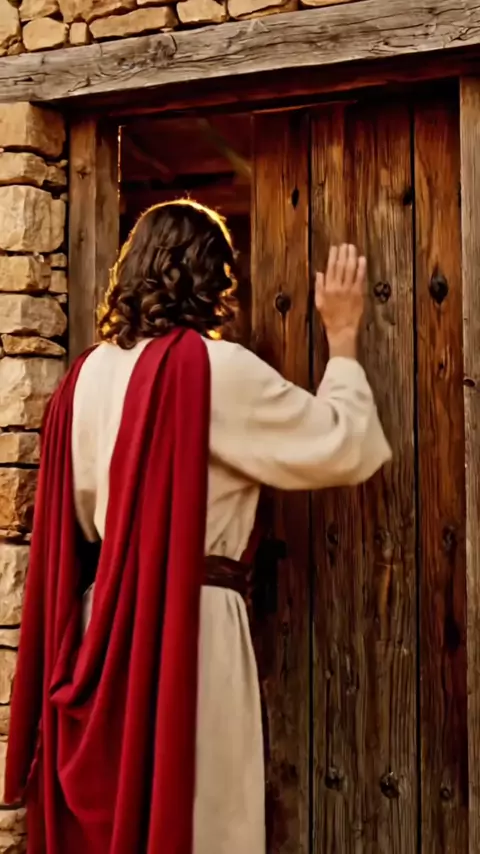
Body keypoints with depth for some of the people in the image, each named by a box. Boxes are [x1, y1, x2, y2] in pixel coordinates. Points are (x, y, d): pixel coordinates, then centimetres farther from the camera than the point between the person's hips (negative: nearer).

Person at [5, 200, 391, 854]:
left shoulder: (89, 372, 6)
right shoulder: (218, 367, -13)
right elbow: (345, 445, -6)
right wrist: (342, 335, 5)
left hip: (105, 616, 7)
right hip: (191, 619, -7)